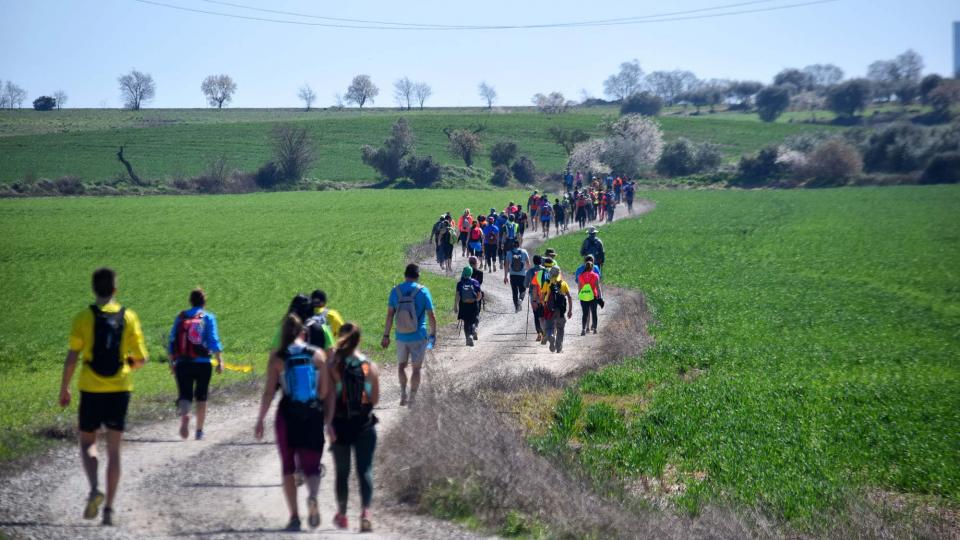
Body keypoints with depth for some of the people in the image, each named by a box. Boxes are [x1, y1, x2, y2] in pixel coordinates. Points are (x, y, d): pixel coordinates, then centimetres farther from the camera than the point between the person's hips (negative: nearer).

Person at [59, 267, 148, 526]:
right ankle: (109, 509, 4)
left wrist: (64, 388, 4)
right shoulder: (129, 317, -1)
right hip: (120, 389, 1)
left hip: (91, 390, -1)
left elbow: (72, 357, -8)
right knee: (114, 449, 7)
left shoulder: (83, 318, -7)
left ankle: (94, 489, -10)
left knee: (87, 442, 15)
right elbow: (141, 358, -1)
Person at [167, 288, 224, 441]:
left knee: (184, 395, 0)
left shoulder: (180, 318, 7)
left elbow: (171, 342, 7)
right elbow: (214, 341, -8)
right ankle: (199, 431, 16)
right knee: (201, 397, 13)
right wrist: (220, 361, -6)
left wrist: (171, 363, 14)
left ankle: (184, 415, -32)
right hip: (203, 363, -1)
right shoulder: (208, 318, 1)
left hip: (182, 364, 1)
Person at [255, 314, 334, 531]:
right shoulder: (318, 355, 0)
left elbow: (269, 392, -6)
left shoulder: (277, 358, -4)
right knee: (312, 466, 9)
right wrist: (329, 422, 5)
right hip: (314, 416, 1)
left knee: (288, 468, 15)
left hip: (288, 415, -1)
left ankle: (294, 516, 10)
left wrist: (260, 420, 2)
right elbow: (327, 392, -1)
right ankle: (312, 496, -24)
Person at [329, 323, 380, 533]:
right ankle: (365, 513, -15)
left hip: (340, 424, 0)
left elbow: (330, 398, -9)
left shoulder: (334, 366, -8)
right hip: (365, 424, 0)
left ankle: (341, 514, 24)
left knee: (342, 471, 14)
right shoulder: (371, 367, -3)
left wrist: (329, 425, -1)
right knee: (365, 470, 2)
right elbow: (375, 399, 3)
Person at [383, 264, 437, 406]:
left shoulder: (395, 291, -2)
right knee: (416, 368, 7)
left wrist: (386, 335, 4)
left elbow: (390, 315, -1)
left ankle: (403, 393, 7)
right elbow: (431, 316, -6)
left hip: (401, 336, 2)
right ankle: (412, 398, 8)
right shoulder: (423, 291, -8)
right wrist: (433, 334, 7)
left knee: (401, 365, 19)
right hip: (419, 336, -2)